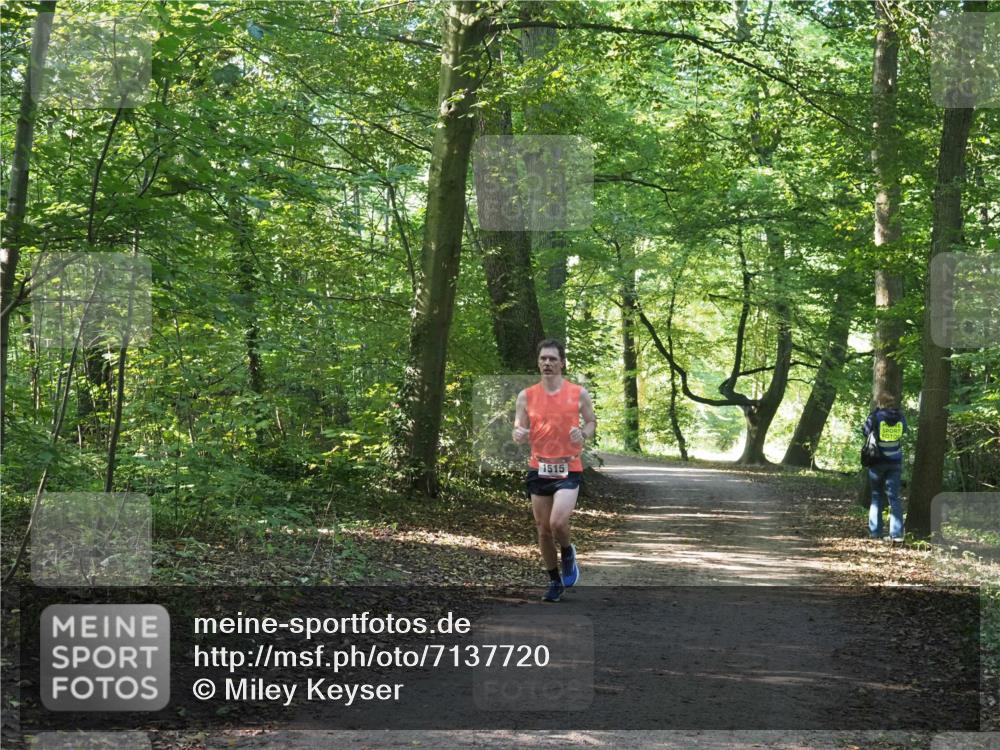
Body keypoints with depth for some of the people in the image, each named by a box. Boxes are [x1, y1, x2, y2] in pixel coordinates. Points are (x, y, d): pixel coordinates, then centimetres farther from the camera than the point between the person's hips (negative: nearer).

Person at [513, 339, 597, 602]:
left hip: (568, 469, -3)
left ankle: (568, 553, 13)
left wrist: (583, 435, -11)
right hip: (539, 469, 3)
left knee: (558, 523, -21)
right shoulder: (526, 396, 2)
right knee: (543, 530, 8)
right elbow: (518, 431, 6)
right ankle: (555, 581, 25)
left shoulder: (579, 393, -1)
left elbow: (592, 422, 11)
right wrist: (518, 434, -18)